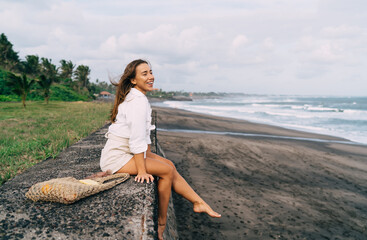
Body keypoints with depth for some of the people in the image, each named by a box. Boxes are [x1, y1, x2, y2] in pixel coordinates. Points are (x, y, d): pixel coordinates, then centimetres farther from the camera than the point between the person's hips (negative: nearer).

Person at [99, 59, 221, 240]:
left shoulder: (136, 97, 11)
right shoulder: (138, 101, -22)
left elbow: (145, 135, 11)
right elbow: (137, 139, -25)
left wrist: (147, 157, 7)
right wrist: (142, 171, -22)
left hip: (127, 152, 10)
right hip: (116, 157, -9)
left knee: (170, 165, 4)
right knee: (167, 171, -11)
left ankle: (199, 203, 11)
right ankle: (161, 225, 3)